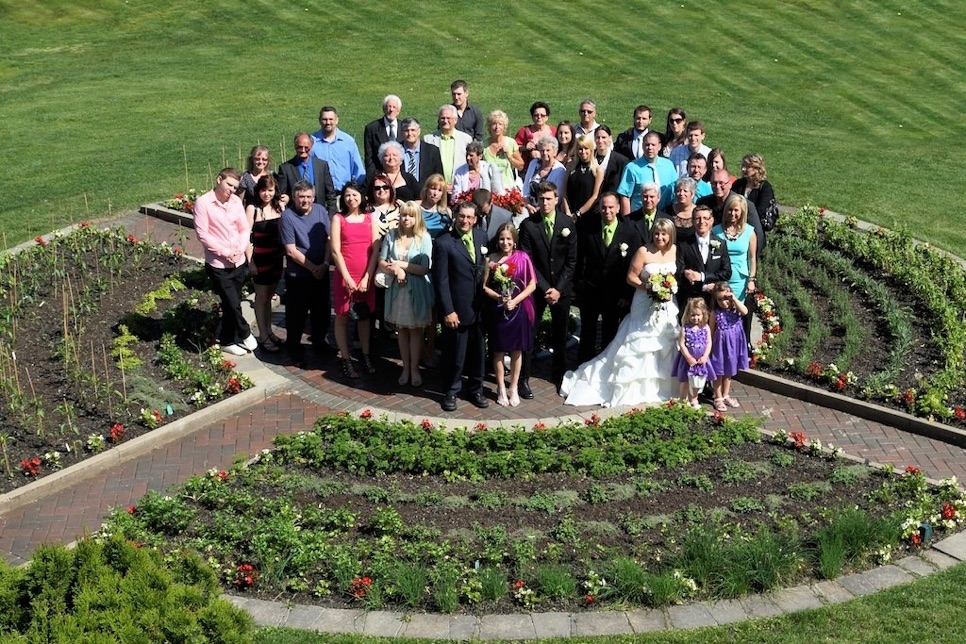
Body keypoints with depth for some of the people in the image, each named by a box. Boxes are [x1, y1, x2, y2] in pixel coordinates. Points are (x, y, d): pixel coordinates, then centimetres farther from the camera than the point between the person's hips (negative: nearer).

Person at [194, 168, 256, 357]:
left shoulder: (236, 201, 2)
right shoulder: (203, 202, -12)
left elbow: (245, 228, 6)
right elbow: (202, 234, -14)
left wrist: (240, 249, -11)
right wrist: (225, 252, -16)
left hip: (239, 262, 5)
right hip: (218, 264, -5)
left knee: (231, 304, 13)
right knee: (233, 304, -3)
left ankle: (227, 340, 29)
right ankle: (244, 335, 20)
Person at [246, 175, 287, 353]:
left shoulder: (279, 207, 2)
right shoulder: (253, 208, -11)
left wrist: (285, 206, -3)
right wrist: (250, 261, -14)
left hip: (277, 257, 5)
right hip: (260, 258, -5)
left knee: (269, 296, 17)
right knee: (261, 298, 7)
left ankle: (269, 331, 29)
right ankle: (263, 336, 16)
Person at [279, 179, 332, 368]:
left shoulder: (320, 211, -1)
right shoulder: (287, 217, -16)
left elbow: (328, 239, 2)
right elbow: (291, 251, -15)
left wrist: (325, 264, -10)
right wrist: (312, 267, -13)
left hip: (321, 272, 5)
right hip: (298, 275, -5)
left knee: (321, 310, 17)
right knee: (297, 314, 5)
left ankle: (319, 340, 39)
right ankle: (294, 349, 21)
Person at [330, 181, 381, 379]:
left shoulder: (371, 217, 4)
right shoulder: (338, 218, 0)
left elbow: (375, 249, 0)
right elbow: (335, 251, -6)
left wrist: (366, 277, -8)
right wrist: (347, 278, -13)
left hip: (366, 276, 2)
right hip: (344, 276, -2)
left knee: (364, 316, 12)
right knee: (342, 317, 4)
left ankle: (366, 355, 23)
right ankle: (346, 359, 12)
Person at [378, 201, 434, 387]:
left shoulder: (424, 237, -9)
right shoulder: (391, 236, 0)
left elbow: (424, 268, -12)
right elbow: (381, 263, 1)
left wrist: (401, 264, -13)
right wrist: (396, 270, -17)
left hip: (417, 290, -3)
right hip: (397, 288, 3)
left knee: (415, 329, 6)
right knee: (401, 328, 10)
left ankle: (414, 368, 17)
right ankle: (405, 367, 21)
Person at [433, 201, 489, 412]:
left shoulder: (481, 236, 5)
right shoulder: (443, 243, -13)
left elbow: (484, 266, 11)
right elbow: (441, 280, -13)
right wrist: (448, 311, -16)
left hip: (479, 307, 5)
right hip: (457, 308, -5)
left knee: (477, 351, 15)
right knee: (455, 353, 6)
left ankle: (475, 389, 32)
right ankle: (450, 392, 24)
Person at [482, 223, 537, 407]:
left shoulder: (523, 258, -4)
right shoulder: (492, 259, -2)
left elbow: (532, 284, -2)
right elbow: (485, 286, 0)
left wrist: (515, 300, -13)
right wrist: (499, 297, -16)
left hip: (517, 309, 0)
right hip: (497, 310, 0)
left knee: (516, 351, 9)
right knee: (498, 351, 8)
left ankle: (514, 389, 22)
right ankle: (501, 389, 21)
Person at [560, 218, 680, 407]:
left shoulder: (674, 250, 2)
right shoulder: (643, 252, -13)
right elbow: (631, 277, -11)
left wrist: (669, 287, -3)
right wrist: (648, 287, -22)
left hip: (667, 305, 5)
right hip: (645, 305, -5)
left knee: (665, 345, 10)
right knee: (639, 345, 0)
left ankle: (661, 387, 23)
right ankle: (631, 387, 11)